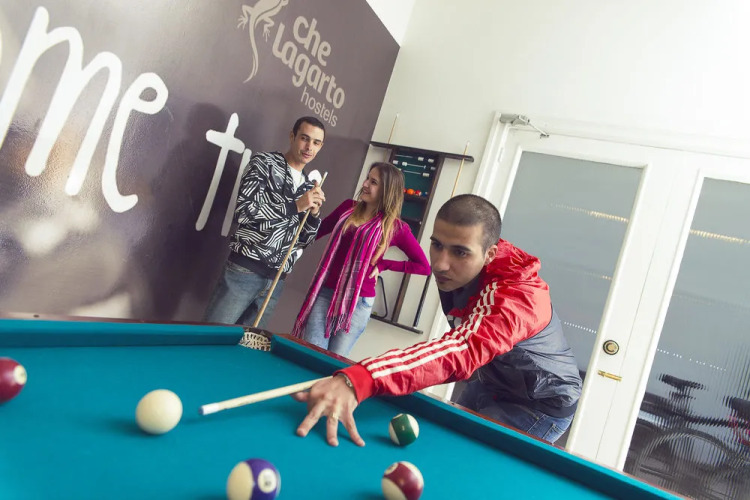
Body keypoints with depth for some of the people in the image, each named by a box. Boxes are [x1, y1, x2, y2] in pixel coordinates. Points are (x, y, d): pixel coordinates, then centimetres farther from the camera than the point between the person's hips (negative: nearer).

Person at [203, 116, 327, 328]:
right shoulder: (264, 163, -2)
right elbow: (243, 211, -15)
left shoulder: (309, 187, 14)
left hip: (275, 281, 5)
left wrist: (314, 215, -5)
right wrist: (295, 206, -18)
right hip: (244, 271, -5)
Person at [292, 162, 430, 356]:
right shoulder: (348, 208, 7)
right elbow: (315, 233, 18)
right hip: (324, 293, 3)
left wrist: (382, 264, -5)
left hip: (358, 302, -3)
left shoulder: (395, 227, -5)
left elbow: (424, 266, -2)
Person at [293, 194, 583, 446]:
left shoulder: (519, 296, -40)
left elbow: (460, 351, -60)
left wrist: (357, 380, -73)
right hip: (489, 384, 7)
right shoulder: (454, 270, -14)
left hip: (541, 405, -7)